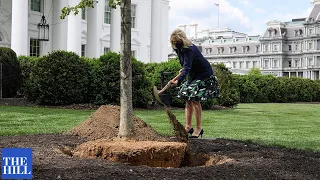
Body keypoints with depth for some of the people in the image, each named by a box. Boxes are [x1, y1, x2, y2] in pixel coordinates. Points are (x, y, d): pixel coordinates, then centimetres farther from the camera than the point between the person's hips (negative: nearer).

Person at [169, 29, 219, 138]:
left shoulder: (190, 50, -30)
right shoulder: (178, 49, -2)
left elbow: (187, 67, -42)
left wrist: (178, 81, -52)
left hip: (204, 75, -9)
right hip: (193, 75, 9)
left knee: (195, 99, -15)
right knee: (188, 100, 3)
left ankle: (198, 128, -8)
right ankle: (188, 127, 6)